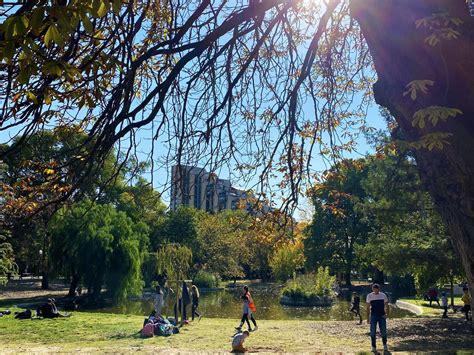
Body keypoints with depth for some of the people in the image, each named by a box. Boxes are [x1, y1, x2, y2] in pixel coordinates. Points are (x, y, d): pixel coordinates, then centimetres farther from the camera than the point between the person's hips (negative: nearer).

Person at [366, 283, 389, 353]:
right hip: (373, 316, 0)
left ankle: (385, 345, 25)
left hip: (382, 316, 0)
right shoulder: (369, 296, 0)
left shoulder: (383, 295, 1)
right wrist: (368, 318, 1)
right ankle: (374, 347, 11)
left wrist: (386, 314, -11)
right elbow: (368, 307, 3)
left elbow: (386, 306, 5)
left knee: (383, 332, 3)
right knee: (373, 332, 0)